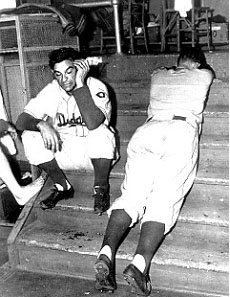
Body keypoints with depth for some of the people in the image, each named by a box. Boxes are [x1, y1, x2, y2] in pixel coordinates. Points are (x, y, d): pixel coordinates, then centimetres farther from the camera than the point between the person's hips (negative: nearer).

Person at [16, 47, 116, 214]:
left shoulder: (96, 87, -20)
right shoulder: (51, 91, -9)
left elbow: (93, 123, -39)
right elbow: (21, 121, -15)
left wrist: (80, 84, -36)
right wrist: (41, 124, -37)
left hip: (97, 154, -3)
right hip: (65, 153, 4)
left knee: (100, 132, -36)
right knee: (30, 137, -18)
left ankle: (101, 188, -9)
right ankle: (63, 187, 0)